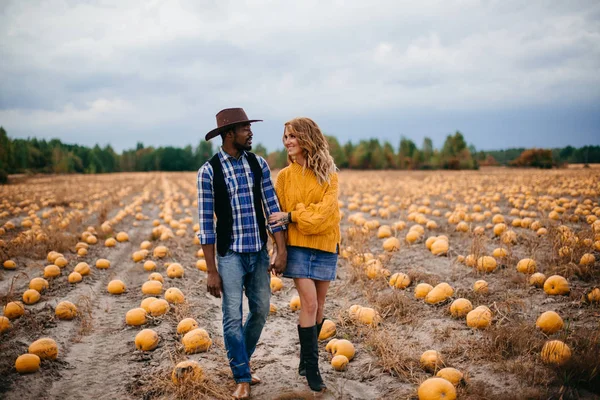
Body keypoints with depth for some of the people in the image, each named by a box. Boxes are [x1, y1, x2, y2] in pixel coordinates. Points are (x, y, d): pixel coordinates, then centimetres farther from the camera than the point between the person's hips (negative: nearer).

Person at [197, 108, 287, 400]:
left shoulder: (259, 164, 2)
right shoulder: (208, 171, -10)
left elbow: (273, 208, 1)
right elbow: (206, 223, -9)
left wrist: (281, 252, -6)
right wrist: (211, 271, -10)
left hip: (259, 251, 4)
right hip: (230, 253, -4)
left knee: (261, 310, 11)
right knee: (233, 316, -3)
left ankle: (239, 363, 34)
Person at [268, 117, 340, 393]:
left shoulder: (328, 174, 0)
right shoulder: (285, 176, 2)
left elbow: (326, 208, -14)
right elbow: (278, 215, 4)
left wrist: (292, 216, -21)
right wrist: (278, 248, -2)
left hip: (325, 244, 1)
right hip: (297, 245, -1)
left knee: (318, 305, 8)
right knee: (309, 304, -9)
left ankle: (306, 358, 26)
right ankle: (311, 368, 1)